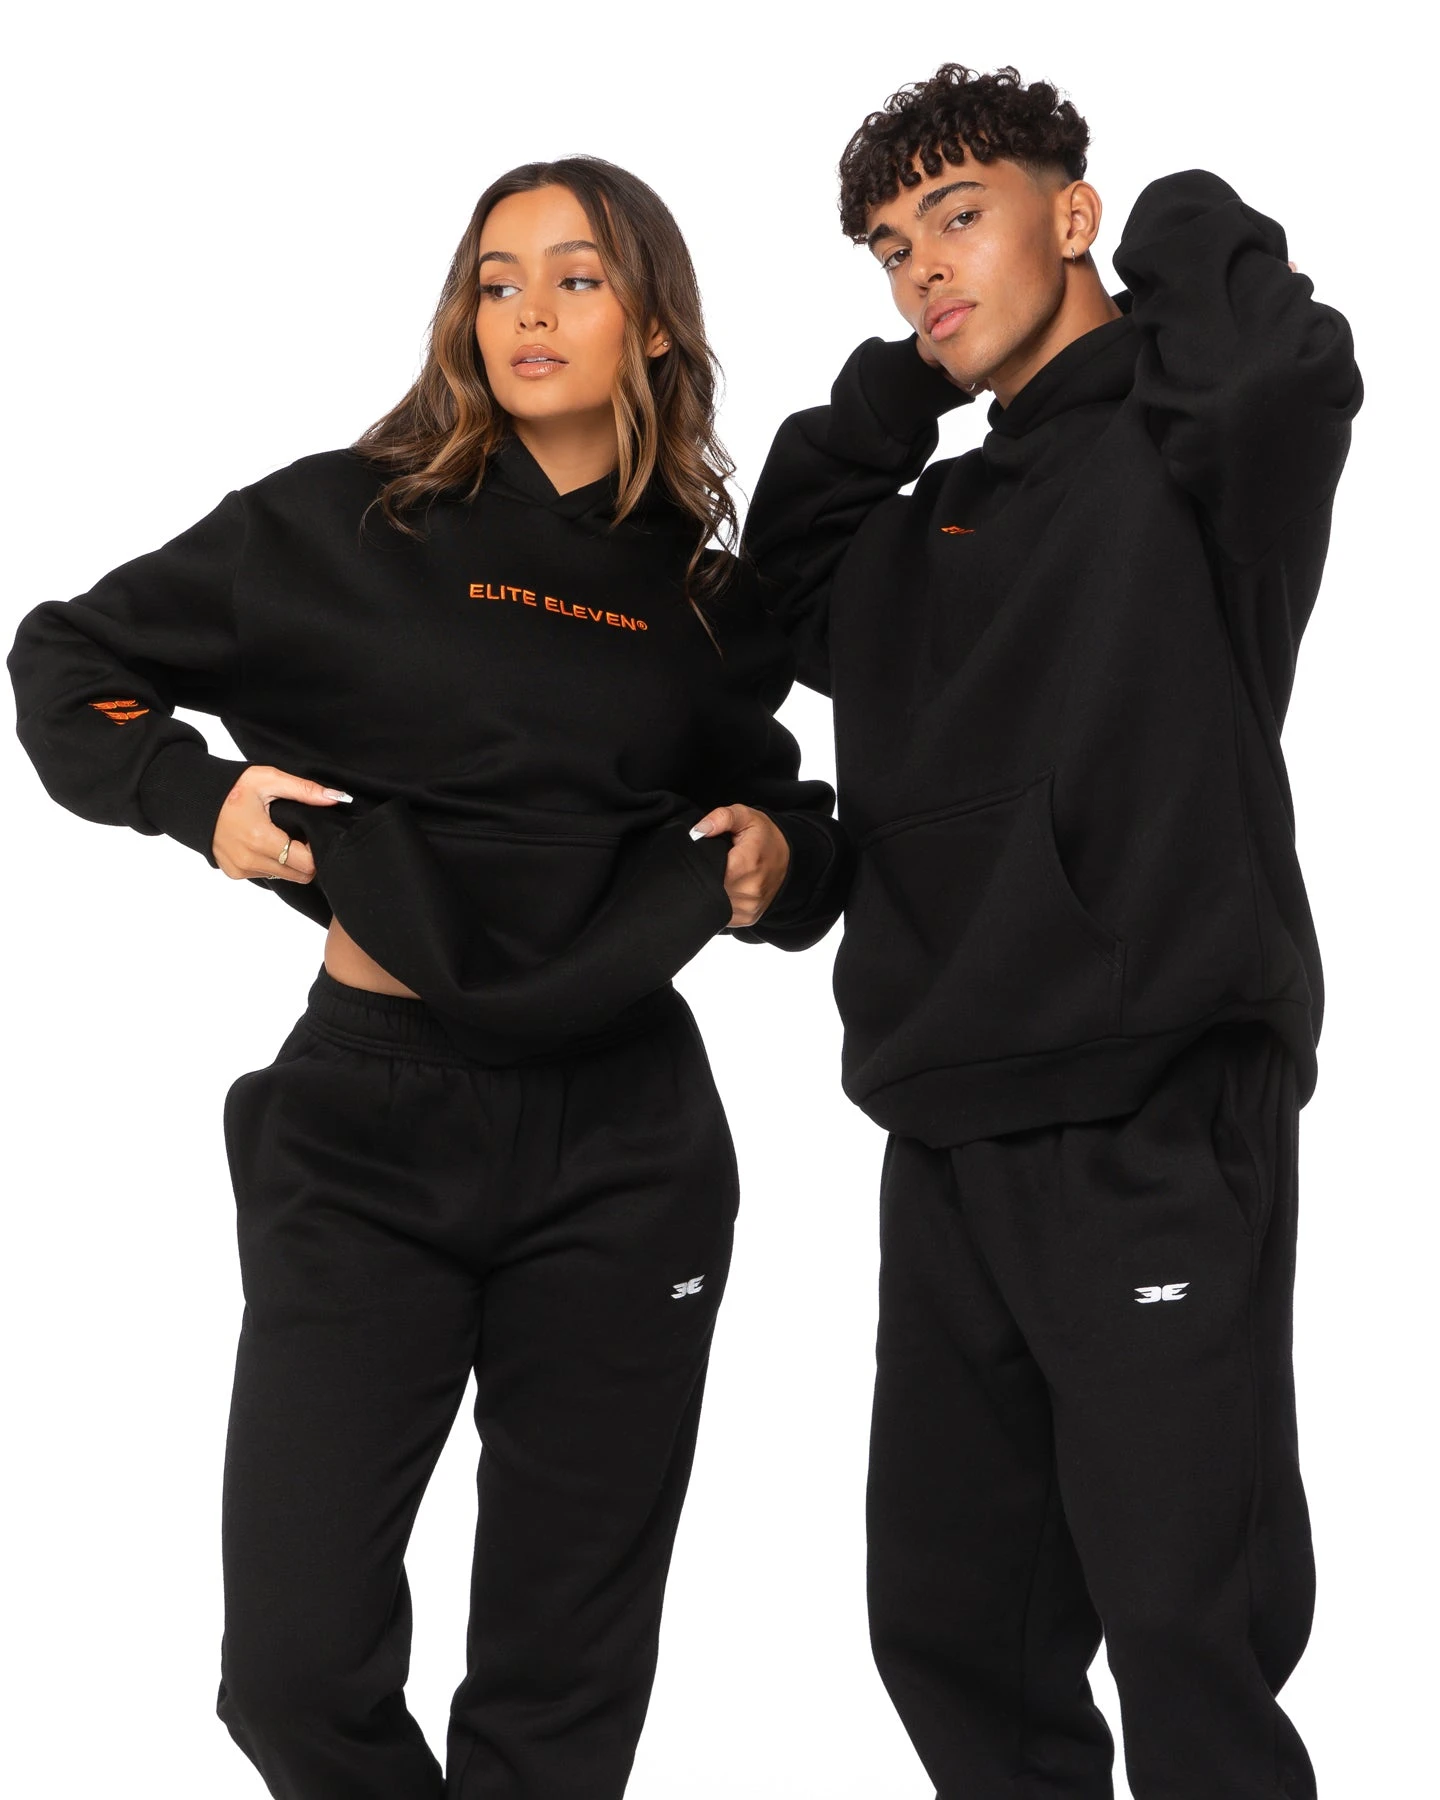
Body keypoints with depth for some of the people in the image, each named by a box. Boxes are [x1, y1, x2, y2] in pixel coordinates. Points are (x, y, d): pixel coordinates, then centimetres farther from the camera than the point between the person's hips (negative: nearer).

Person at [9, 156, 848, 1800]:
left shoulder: (709, 599, 9)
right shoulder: (348, 521, 0)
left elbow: (763, 802, 24)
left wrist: (783, 859, 3)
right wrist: (195, 792, -10)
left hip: (624, 1146, 2)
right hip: (369, 1119, -2)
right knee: (297, 1665, -4)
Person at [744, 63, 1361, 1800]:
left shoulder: (1182, 451, -4)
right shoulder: (930, 526, 18)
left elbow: (1288, 372, -24)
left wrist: (1185, 235, -3)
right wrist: (896, 385, 15)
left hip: (1155, 1147, -7)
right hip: (946, 1153, 7)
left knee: (1189, 1646, -2)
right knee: (951, 1629, 14)